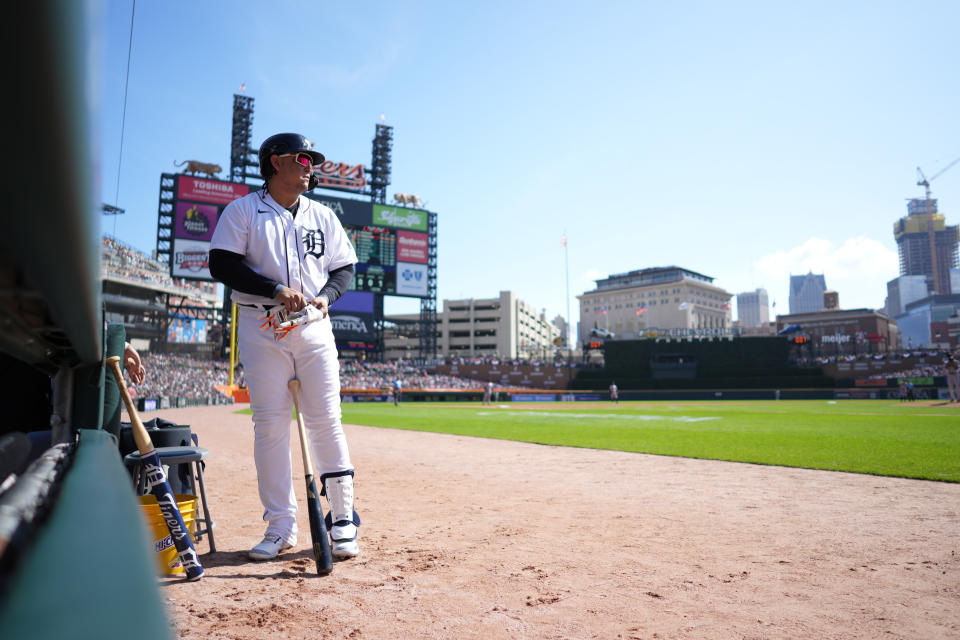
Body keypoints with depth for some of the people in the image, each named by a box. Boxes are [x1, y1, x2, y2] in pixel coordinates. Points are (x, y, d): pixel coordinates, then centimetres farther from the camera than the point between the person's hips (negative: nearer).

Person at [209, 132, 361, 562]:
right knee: (269, 426, -1)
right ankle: (280, 526, 8)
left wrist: (324, 296, -6)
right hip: (261, 326, -2)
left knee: (326, 422, -2)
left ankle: (342, 519, 6)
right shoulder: (243, 210, 6)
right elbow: (222, 265, -4)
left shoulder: (322, 216, 16)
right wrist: (276, 289, -16)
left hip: (314, 326, 2)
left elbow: (344, 268, 15)